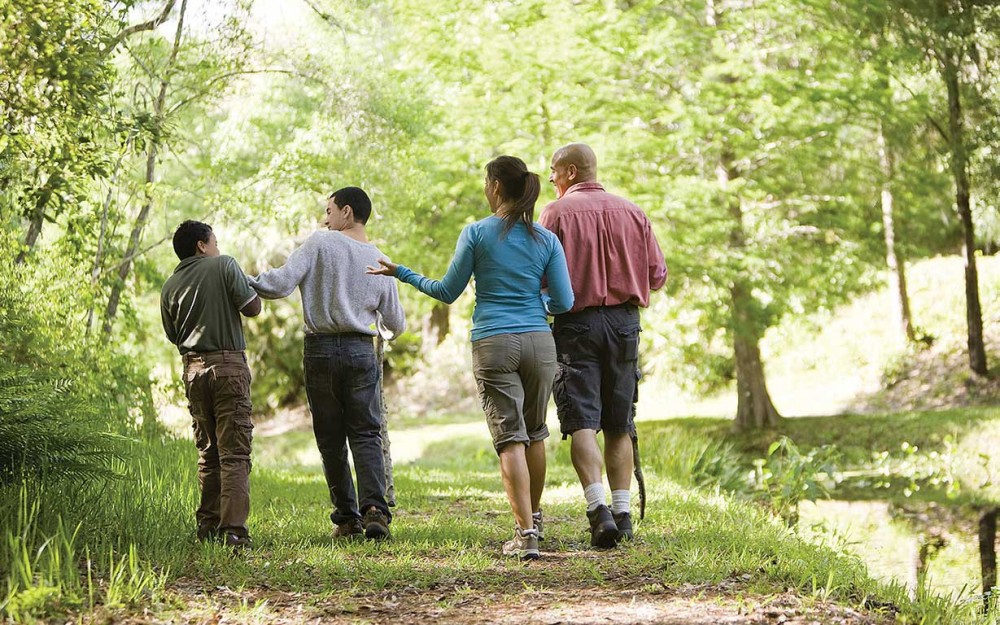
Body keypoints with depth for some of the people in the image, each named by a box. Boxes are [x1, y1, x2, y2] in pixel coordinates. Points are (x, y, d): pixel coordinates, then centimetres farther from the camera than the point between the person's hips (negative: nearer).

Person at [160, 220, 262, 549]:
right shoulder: (225, 266, -3)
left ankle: (208, 525, 18)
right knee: (234, 452, -6)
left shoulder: (170, 286, 10)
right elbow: (253, 307, -5)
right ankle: (233, 529, -15)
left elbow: (173, 334, 14)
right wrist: (243, 287, 15)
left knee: (208, 451, 17)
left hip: (193, 368, 5)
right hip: (229, 365, -5)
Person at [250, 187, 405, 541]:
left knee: (331, 439, 7)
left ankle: (347, 516, 8)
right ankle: (374, 508, -18)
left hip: (321, 350, -2)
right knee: (366, 434, 1)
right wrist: (390, 332, 39)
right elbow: (395, 324, 16)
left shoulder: (320, 244, -3)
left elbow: (280, 284, -12)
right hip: (361, 352, 2)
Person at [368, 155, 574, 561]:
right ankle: (533, 516, 34)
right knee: (535, 432, 19)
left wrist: (402, 273, 16)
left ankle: (526, 534, -14)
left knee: (510, 438, -5)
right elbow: (564, 302, 3)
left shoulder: (476, 233, -3)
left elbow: (448, 292, 3)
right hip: (538, 343, 3)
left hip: (492, 344, -2)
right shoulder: (546, 240, 4)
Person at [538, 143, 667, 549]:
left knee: (581, 421, -6)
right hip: (624, 321, 4)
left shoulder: (557, 213, -4)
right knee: (619, 425, 12)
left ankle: (598, 509, -21)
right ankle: (622, 512, 11)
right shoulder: (632, 212, 8)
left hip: (576, 321, -4)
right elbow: (657, 275, 9)